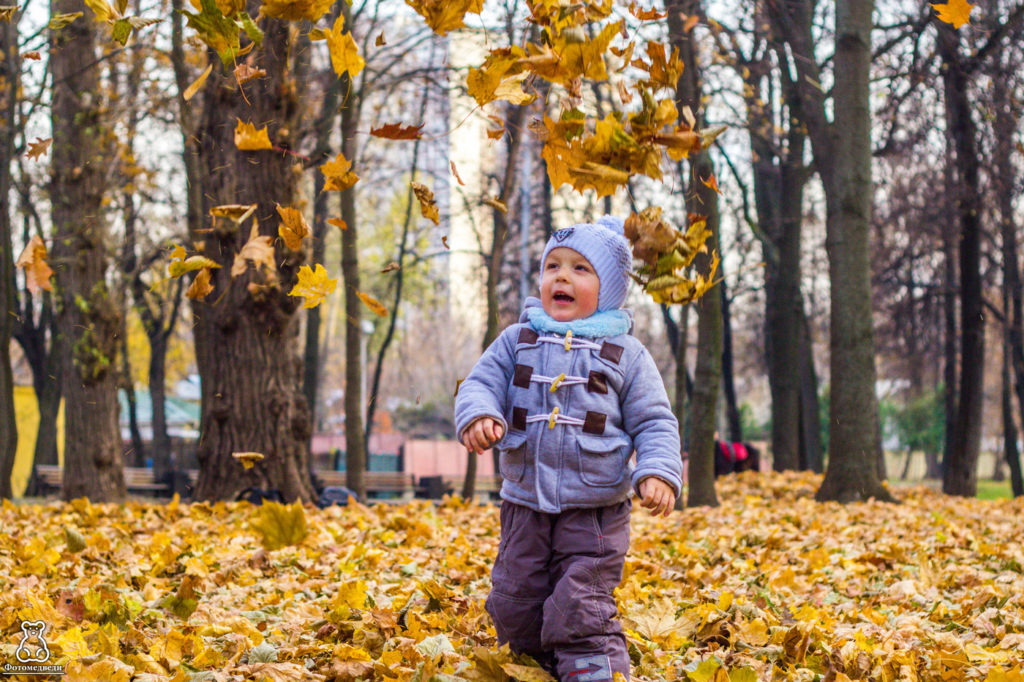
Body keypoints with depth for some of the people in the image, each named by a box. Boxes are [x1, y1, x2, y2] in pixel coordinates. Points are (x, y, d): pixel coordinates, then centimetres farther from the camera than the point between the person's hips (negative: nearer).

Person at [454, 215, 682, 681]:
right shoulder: (517, 341, 7)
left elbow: (653, 423, 3)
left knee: (582, 613, -12)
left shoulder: (625, 354, 2)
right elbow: (481, 383, 2)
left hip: (595, 514, -3)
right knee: (514, 611, 10)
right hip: (524, 507, 3)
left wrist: (658, 474, -14)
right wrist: (478, 415, -21)